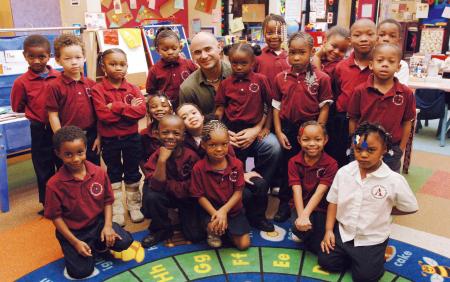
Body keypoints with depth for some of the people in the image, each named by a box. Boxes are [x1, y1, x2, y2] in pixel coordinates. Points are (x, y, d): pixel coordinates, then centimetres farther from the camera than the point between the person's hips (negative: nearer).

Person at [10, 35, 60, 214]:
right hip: (40, 131, -1)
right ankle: (48, 205, 29)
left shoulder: (60, 77, -5)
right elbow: (17, 107, 2)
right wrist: (37, 111, -1)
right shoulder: (22, 82, -9)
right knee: (44, 170, 12)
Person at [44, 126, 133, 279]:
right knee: (81, 271, -14)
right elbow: (56, 216, -12)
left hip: (98, 222, 3)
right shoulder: (54, 184, -19)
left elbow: (107, 201, 0)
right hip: (72, 231, -2)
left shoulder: (99, 173, -11)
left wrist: (108, 225, -13)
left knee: (124, 242, -17)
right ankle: (91, 249, 18)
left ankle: (98, 245, 13)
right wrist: (75, 242, -15)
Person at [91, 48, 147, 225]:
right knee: (113, 175, 13)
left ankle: (134, 206, 30)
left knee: (132, 174, 14)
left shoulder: (132, 88, -2)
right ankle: (116, 211, 23)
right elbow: (104, 115, -23)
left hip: (131, 138, 2)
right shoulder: (98, 89, -9)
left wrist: (116, 107, -23)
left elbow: (141, 110, -19)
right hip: (109, 140, -2)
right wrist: (129, 109, -20)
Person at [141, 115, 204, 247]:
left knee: (195, 235, -13)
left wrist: (166, 184, -16)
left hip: (187, 198, -1)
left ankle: (183, 215, 21)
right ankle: (162, 229, -3)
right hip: (166, 196, 1)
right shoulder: (156, 156, -15)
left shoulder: (191, 155, -17)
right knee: (151, 196, -31)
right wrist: (162, 160, -35)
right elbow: (156, 186, -26)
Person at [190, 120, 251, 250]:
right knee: (214, 227, -32)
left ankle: (229, 229, 28)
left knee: (243, 244, -4)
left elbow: (238, 192, -9)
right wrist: (215, 213, -22)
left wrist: (224, 210, -21)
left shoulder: (236, 164, -10)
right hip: (211, 209, -2)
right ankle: (213, 233, 7)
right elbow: (200, 196, -10)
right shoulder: (198, 168, -15)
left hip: (233, 209, 2)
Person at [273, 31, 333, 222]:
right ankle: (284, 203, 29)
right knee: (286, 165, 14)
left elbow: (324, 107, -6)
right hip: (287, 129, 2)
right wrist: (279, 132, -3)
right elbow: (277, 106, 3)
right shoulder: (281, 78, -1)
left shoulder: (321, 78, -8)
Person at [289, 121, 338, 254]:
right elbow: (297, 190, -16)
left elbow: (320, 192, -20)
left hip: (322, 209, -2)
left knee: (320, 248, -14)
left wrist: (305, 215, -31)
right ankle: (307, 235, 9)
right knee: (298, 229, -27)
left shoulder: (331, 164, -12)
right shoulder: (294, 162, -5)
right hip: (303, 206, 2)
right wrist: (301, 216, -29)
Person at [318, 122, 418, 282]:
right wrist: (329, 230, -5)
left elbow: (410, 208, -4)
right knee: (325, 261, -2)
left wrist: (383, 210, -6)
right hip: (343, 232, 3)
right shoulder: (343, 172, -9)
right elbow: (333, 201, 1)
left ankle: (375, 256, 23)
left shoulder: (394, 180, -19)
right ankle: (351, 255, 24)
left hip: (372, 239, -3)